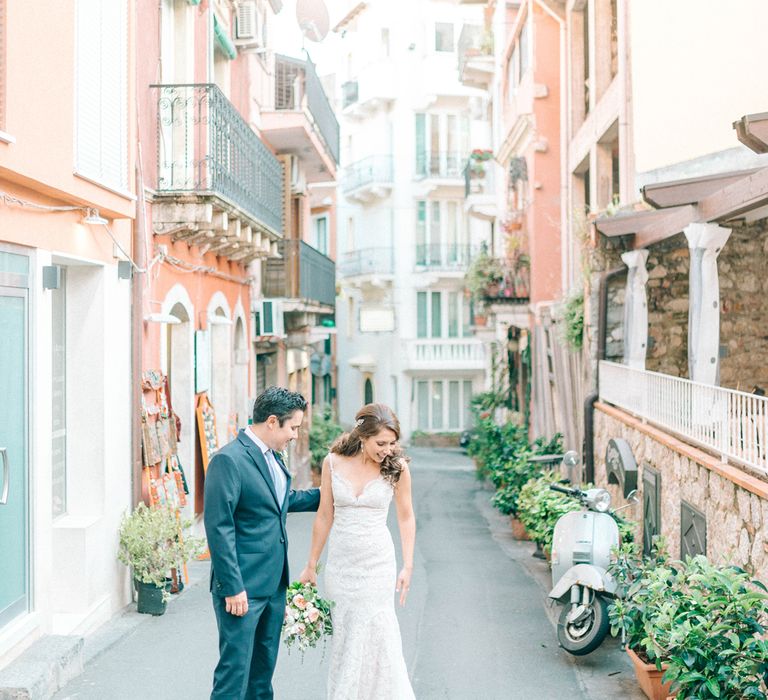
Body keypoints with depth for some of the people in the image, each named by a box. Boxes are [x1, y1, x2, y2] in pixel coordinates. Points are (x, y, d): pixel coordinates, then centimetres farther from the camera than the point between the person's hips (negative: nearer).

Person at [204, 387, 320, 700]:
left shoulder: (272, 456, 9)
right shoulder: (229, 460, -18)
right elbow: (218, 527, -20)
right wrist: (232, 587, -20)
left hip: (274, 584, 9)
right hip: (243, 586, -9)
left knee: (264, 667, 19)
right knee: (235, 668, -3)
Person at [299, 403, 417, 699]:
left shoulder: (397, 466, -9)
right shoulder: (333, 462, -6)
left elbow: (406, 517, 2)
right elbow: (324, 516, 3)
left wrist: (407, 567, -2)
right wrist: (311, 565, 9)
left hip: (377, 564, -2)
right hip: (340, 564, 2)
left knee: (377, 638, -2)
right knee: (343, 639, 10)